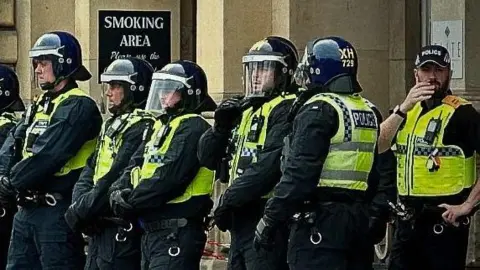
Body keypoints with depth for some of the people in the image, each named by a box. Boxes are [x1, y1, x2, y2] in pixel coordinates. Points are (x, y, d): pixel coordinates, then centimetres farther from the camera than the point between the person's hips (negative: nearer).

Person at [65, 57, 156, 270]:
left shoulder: (141, 128, -15)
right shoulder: (112, 125, 18)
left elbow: (114, 179, -21)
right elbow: (91, 170, 14)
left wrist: (81, 211, -15)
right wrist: (79, 203, -4)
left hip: (121, 229, -10)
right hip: (99, 227, 10)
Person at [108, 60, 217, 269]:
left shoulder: (192, 128, -12)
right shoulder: (160, 126, 19)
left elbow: (170, 175, -21)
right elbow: (137, 165, 15)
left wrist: (130, 200, -14)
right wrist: (119, 191, -5)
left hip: (177, 233, -10)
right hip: (151, 229, 10)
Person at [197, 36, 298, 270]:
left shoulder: (286, 110, -9)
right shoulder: (245, 110, 19)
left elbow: (269, 165, -21)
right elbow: (207, 158, 19)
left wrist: (230, 199, -17)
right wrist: (221, 126, 0)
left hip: (266, 214, -9)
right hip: (241, 216, 9)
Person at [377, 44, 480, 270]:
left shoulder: (461, 113, -8)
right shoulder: (409, 111, 13)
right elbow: (376, 146, -1)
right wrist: (403, 108, -12)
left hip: (444, 220, -7)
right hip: (408, 219, 7)